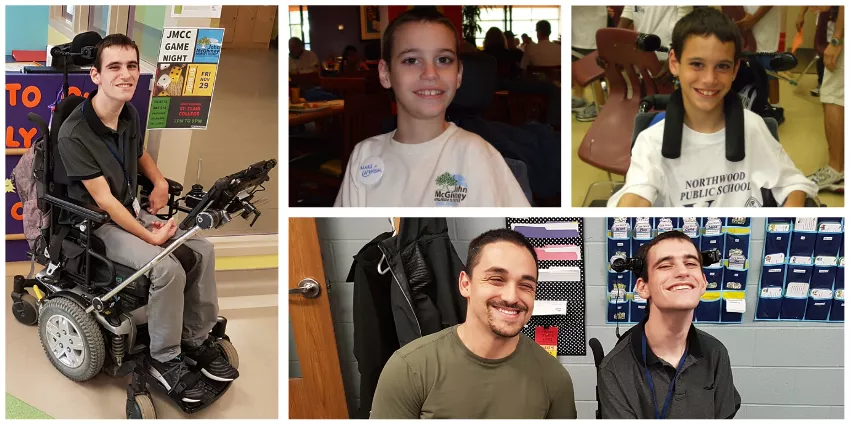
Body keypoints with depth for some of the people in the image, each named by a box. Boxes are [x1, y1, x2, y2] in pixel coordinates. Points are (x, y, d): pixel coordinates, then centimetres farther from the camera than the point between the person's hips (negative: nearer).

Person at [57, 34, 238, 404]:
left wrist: (160, 182, 6)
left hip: (132, 210, 8)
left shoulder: (130, 114, 0)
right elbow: (103, 200, -23)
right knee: (168, 269, -27)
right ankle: (164, 359, -9)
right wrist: (150, 237, -24)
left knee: (202, 249, -7)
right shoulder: (74, 134, -24)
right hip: (96, 224, -8)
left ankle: (196, 339, 5)